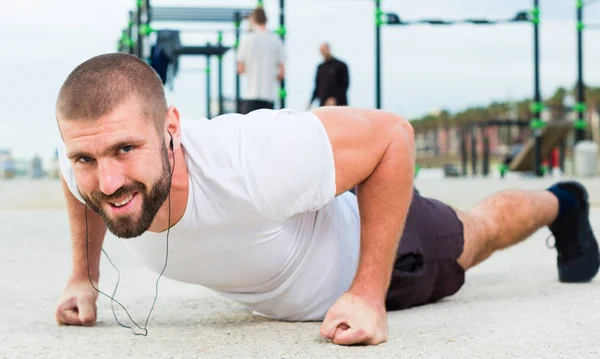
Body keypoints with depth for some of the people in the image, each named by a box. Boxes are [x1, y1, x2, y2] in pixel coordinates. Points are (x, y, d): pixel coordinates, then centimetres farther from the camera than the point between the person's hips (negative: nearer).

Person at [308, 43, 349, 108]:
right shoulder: (320, 67, 16)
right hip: (323, 105, 4)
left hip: (338, 104, -4)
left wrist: (335, 98, -16)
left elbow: (345, 84, -5)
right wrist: (311, 100, 8)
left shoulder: (341, 65, 1)